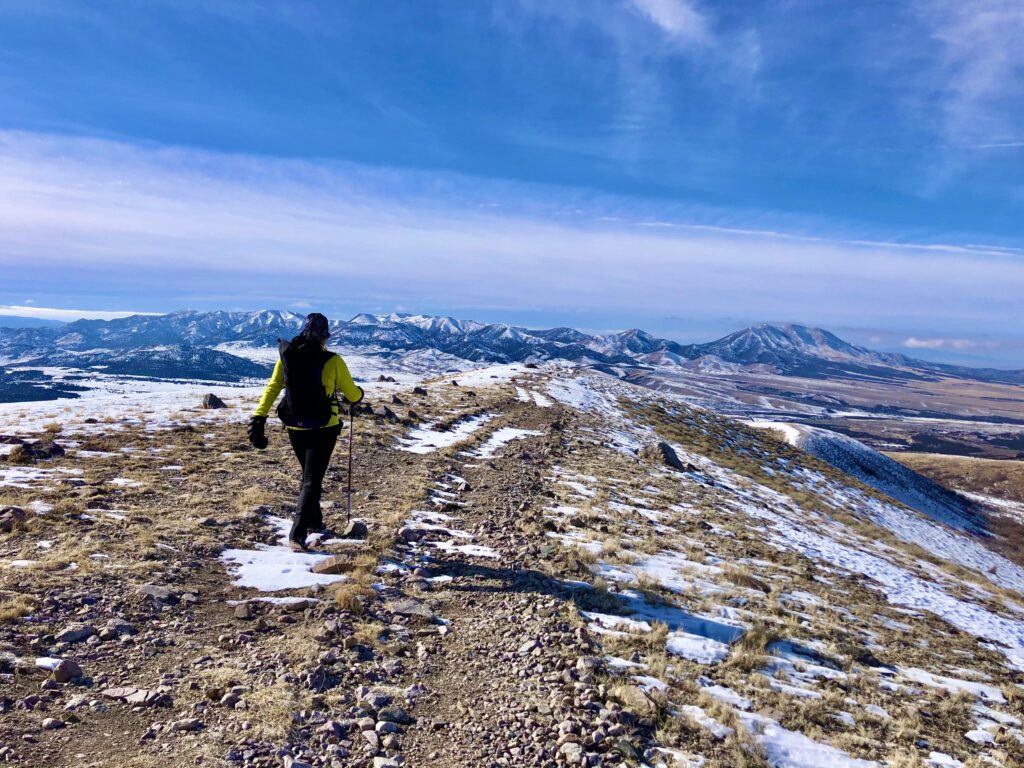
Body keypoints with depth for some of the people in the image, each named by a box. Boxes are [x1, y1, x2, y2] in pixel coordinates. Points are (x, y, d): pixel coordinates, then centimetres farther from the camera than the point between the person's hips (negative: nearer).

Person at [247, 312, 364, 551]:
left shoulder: (286, 357, 1)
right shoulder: (332, 361, -9)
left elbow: (271, 389, -2)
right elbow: (352, 395, 1)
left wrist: (258, 420, -1)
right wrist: (359, 393, 23)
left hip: (295, 428, 4)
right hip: (324, 428, -4)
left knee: (309, 476, 24)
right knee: (312, 480, 0)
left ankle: (313, 521, 36)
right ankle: (297, 534, -10)